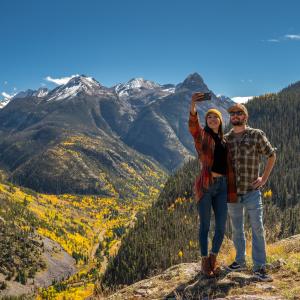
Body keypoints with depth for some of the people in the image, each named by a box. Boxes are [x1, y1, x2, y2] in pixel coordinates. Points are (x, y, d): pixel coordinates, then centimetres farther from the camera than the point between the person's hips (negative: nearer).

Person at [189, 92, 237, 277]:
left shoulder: (224, 141, 18)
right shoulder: (201, 135, 2)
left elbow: (229, 167, 15)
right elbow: (192, 125, -24)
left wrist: (232, 191, 8)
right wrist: (193, 105, -43)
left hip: (221, 186, 5)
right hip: (205, 185, -5)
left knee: (221, 227, 4)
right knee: (205, 226, 3)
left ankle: (213, 259, 26)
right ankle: (205, 262, 19)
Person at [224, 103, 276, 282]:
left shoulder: (257, 135, -3)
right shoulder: (225, 139, 5)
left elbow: (272, 155, 6)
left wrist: (264, 178, 0)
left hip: (252, 191, -3)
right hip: (232, 192, 3)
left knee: (258, 229, -3)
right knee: (237, 230, 13)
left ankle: (259, 267, 5)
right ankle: (240, 261, 27)